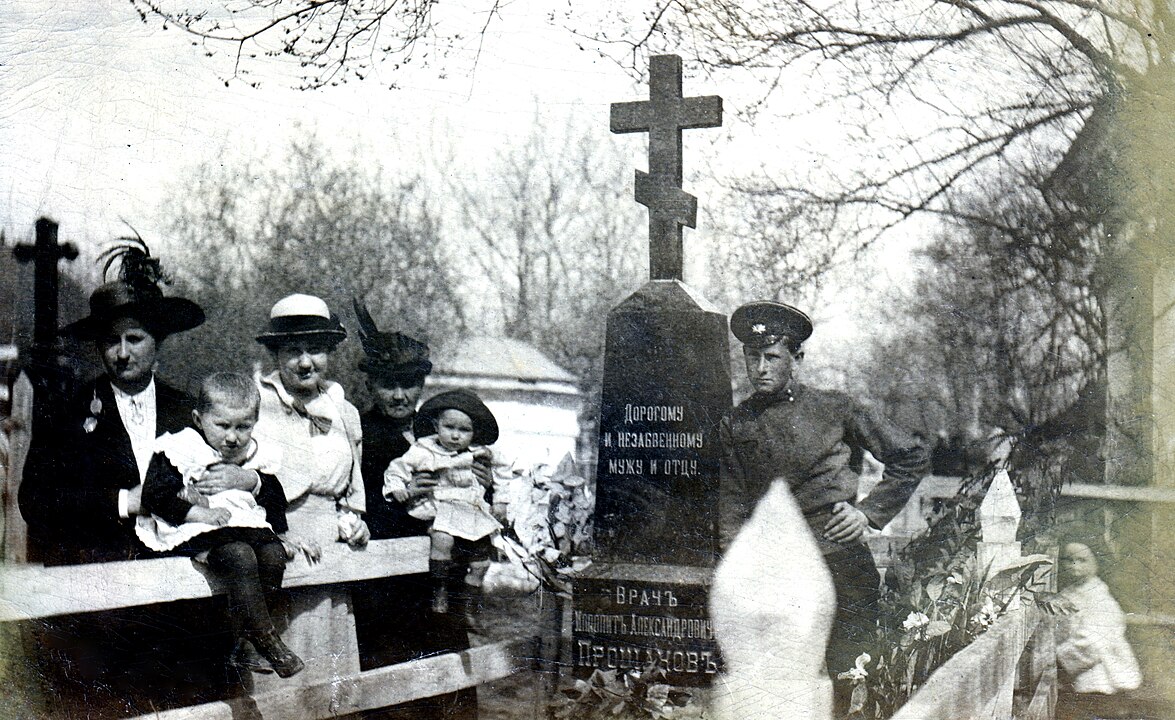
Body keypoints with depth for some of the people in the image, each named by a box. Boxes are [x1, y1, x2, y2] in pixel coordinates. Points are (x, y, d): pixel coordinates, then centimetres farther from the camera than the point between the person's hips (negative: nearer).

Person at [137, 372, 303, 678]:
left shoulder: (258, 457, 13)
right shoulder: (179, 449, -3)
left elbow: (274, 501, 24)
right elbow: (155, 495, -10)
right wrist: (198, 513, -16)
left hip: (246, 526, 6)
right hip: (195, 532, -5)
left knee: (273, 555, -23)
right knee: (239, 557, -32)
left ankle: (244, 644, -17)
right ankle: (269, 643, -27)